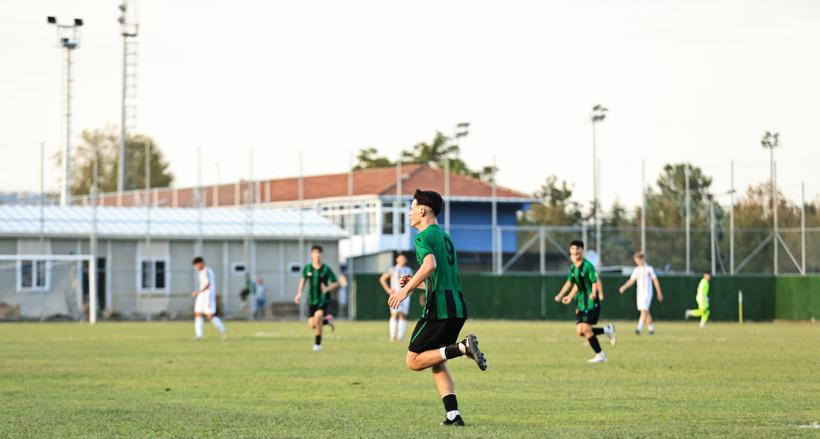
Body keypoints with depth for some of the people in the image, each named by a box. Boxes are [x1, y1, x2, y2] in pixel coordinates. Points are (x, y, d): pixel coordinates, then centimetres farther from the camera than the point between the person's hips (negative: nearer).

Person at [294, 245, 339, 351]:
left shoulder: (326, 269, -9)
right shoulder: (307, 268, 0)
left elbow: (336, 284, -3)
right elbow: (303, 280, 19)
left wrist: (327, 289, -22)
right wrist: (299, 293, 8)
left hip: (324, 299, -4)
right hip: (312, 300, 4)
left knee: (318, 315, -29)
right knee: (312, 324, -6)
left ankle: (318, 344, -13)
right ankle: (327, 320, 30)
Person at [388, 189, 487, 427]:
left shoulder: (423, 237, -5)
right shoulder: (446, 238, 22)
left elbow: (430, 265, -25)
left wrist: (406, 289, -21)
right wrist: (414, 283, 25)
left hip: (438, 308, -9)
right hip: (458, 308, 9)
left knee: (414, 361, -1)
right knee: (437, 364, 14)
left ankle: (463, 347, -17)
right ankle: (453, 415, 1)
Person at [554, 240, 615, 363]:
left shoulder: (588, 266, -12)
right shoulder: (572, 267, 10)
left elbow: (595, 282, -15)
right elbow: (570, 282, 22)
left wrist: (593, 293, -33)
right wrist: (560, 295, 20)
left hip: (591, 302, -8)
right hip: (580, 303, 8)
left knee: (586, 330, -12)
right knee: (580, 331, 1)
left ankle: (600, 355, 4)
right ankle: (608, 330, 20)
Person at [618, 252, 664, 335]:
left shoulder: (649, 269, -3)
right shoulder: (636, 270, 10)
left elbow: (655, 281, 1)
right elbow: (631, 281, 7)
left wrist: (659, 293, 4)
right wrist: (624, 287, -12)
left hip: (647, 293, -6)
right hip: (639, 293, 6)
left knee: (644, 311, -17)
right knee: (646, 312, 10)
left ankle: (639, 328, -27)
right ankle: (651, 329, 21)